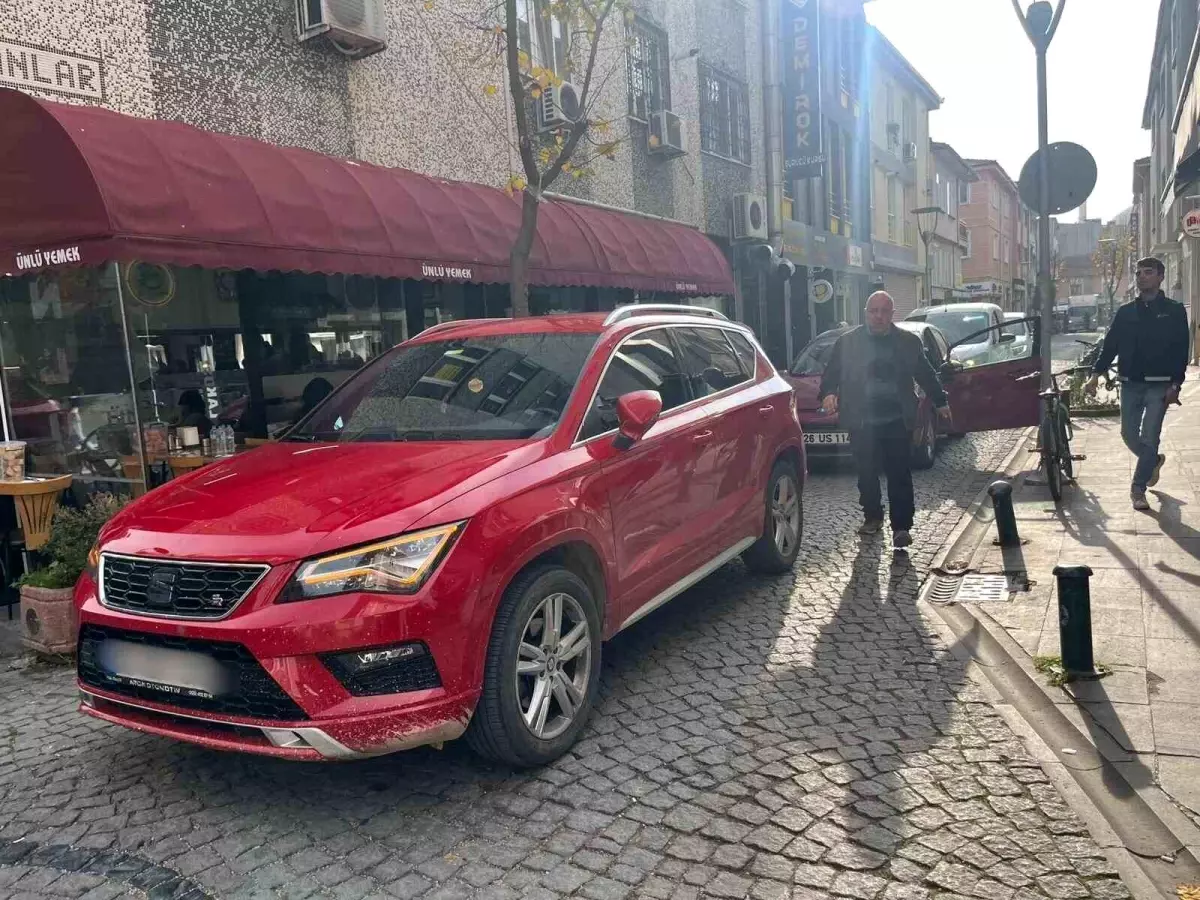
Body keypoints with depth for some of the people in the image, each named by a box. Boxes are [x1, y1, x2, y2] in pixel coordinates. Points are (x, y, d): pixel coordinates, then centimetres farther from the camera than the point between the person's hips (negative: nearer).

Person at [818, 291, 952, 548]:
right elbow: (832, 373, 4)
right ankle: (872, 517, 26)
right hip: (862, 421, 1)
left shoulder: (909, 341, 8)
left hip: (898, 421, 0)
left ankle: (901, 527, 2)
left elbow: (926, 374, 15)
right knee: (867, 474, 10)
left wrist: (940, 401, 14)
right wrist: (828, 394, -14)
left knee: (900, 475, -2)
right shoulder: (847, 342, 4)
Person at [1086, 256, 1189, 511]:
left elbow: (1181, 350, -3)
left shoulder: (1174, 311, 0)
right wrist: (1096, 373, -6)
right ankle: (1153, 461, 37)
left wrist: (1175, 384, -12)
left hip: (1159, 385, -3)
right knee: (1129, 435, 6)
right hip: (1130, 384, 3)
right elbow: (1110, 344, 7)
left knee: (1149, 438, -7)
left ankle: (1138, 488, 3)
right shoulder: (1125, 312, 8)